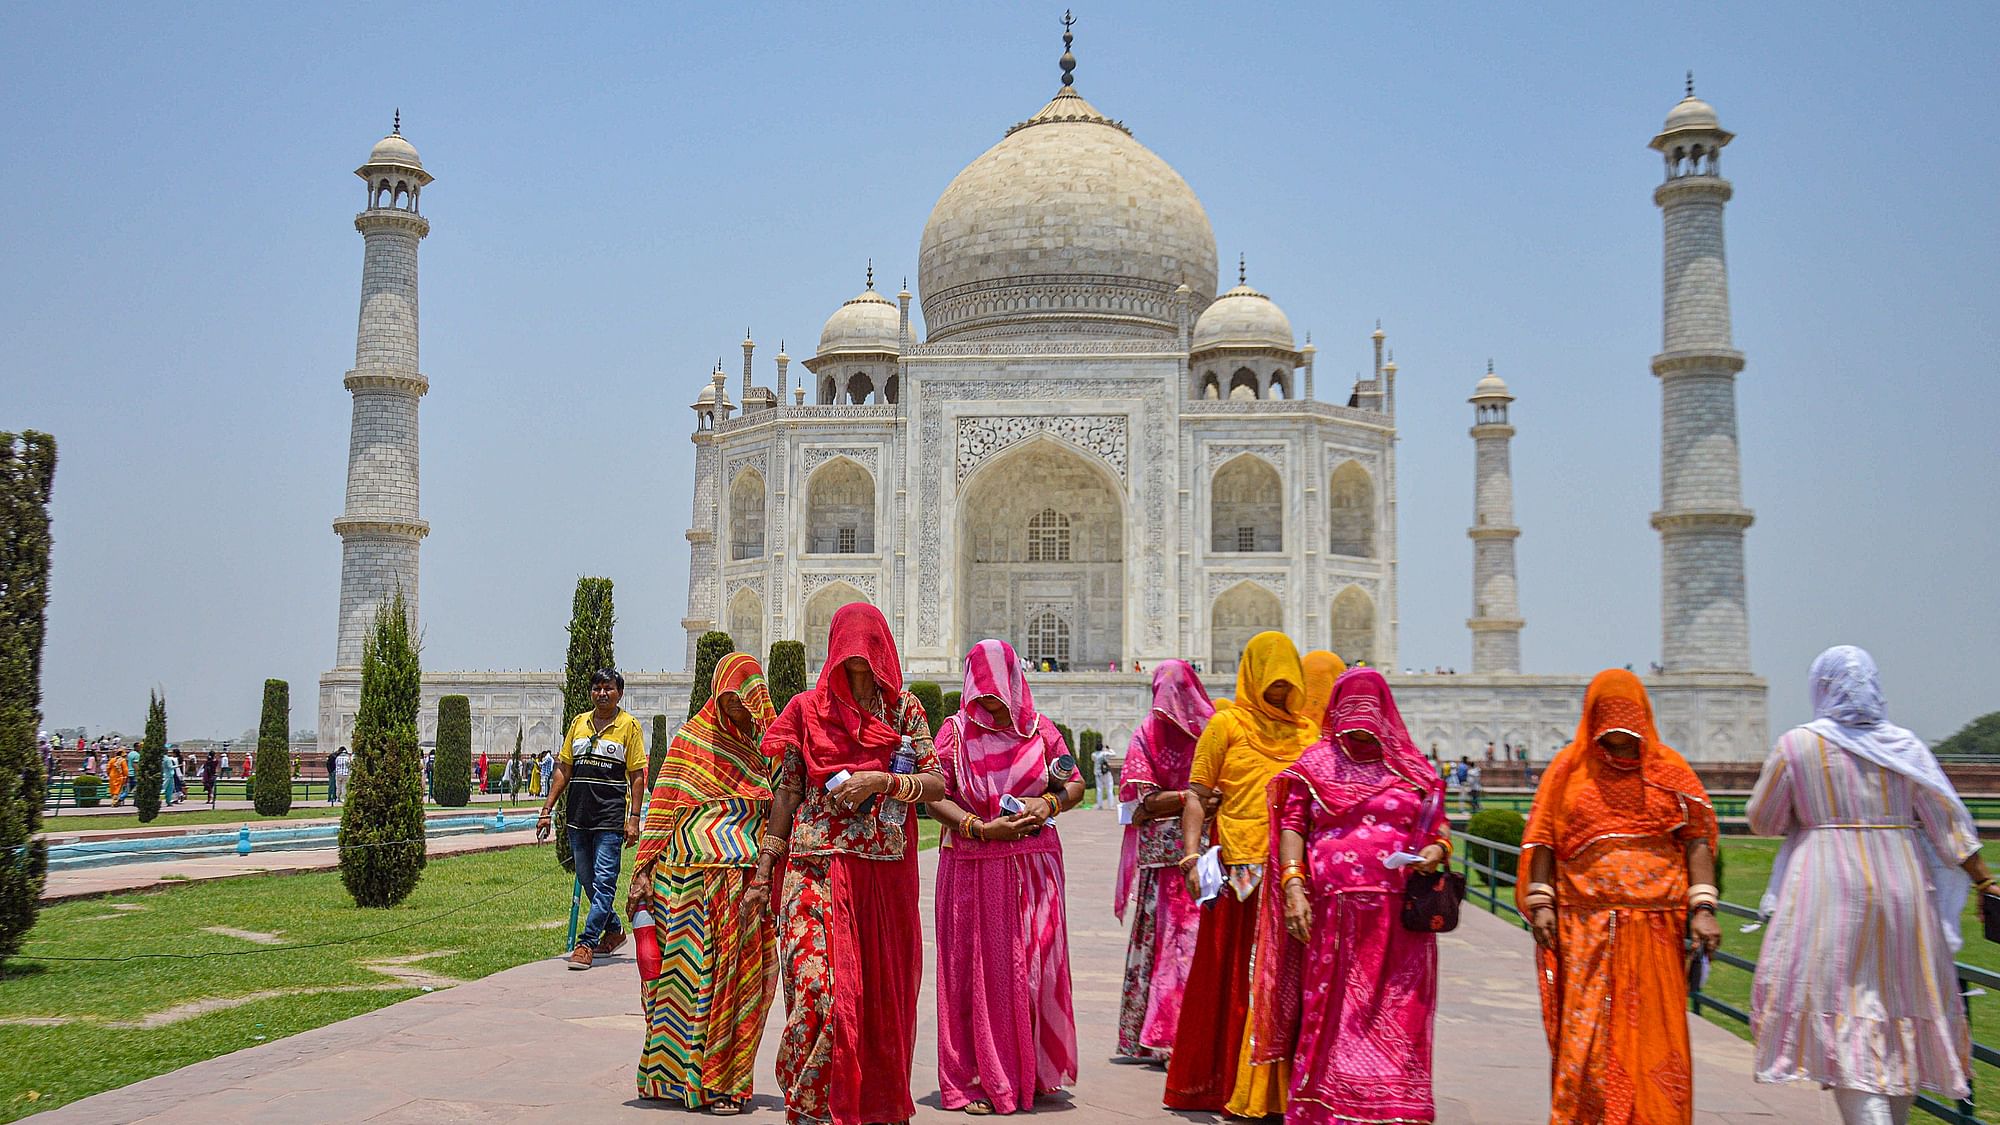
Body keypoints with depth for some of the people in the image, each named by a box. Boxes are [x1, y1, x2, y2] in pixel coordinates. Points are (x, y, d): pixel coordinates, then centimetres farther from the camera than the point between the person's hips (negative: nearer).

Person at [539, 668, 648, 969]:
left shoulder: (629, 725, -1)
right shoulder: (579, 722, 11)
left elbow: (637, 776, -2)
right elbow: (563, 770, 14)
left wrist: (633, 819, -9)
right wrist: (546, 810, 9)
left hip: (611, 818, -5)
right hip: (578, 816, 5)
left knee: (603, 882, -8)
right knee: (586, 880, 12)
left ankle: (586, 943, -6)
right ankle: (613, 930, 30)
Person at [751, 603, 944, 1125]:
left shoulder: (904, 709, 10)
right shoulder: (808, 709, 9)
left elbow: (938, 784, 3)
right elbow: (787, 791, 10)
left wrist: (880, 780, -13)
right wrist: (763, 872, 8)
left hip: (886, 873, 1)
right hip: (818, 869, -1)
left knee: (883, 994, 4)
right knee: (818, 989, -14)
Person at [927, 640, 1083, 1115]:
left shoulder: (1039, 728, 7)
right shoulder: (955, 731, 1)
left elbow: (1076, 785, 11)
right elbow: (935, 796, -5)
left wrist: (1048, 802, -9)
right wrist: (981, 828, -17)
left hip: (1034, 866, 2)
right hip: (973, 868, -2)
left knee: (1037, 965, 1)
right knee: (978, 969, 0)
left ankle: (1034, 1073, 14)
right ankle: (975, 1080, 8)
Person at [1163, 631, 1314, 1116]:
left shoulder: (1306, 730, 16)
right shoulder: (1227, 724, 5)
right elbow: (1196, 796, 1)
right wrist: (1192, 853, -11)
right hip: (1242, 871, -4)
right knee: (1240, 976, -1)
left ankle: (1286, 1085, 11)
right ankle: (1233, 1087, 8)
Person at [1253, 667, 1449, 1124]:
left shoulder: (1413, 769, 12)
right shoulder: (1315, 763, 9)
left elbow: (1439, 826, 17)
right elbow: (1291, 825, 3)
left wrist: (1438, 849, -6)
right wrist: (1293, 886, -10)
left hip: (1400, 916, 1)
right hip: (1333, 914, -1)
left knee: (1396, 1019, 0)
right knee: (1330, 1013, 0)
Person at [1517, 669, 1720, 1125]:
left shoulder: (1669, 770, 8)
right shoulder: (1570, 769, 8)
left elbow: (1697, 840, 4)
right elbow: (1543, 839, 7)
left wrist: (1703, 907, -6)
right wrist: (1540, 902, -3)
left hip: (1655, 924, 0)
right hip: (1586, 925, 0)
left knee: (1654, 1029, 1)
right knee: (1584, 1031, -1)